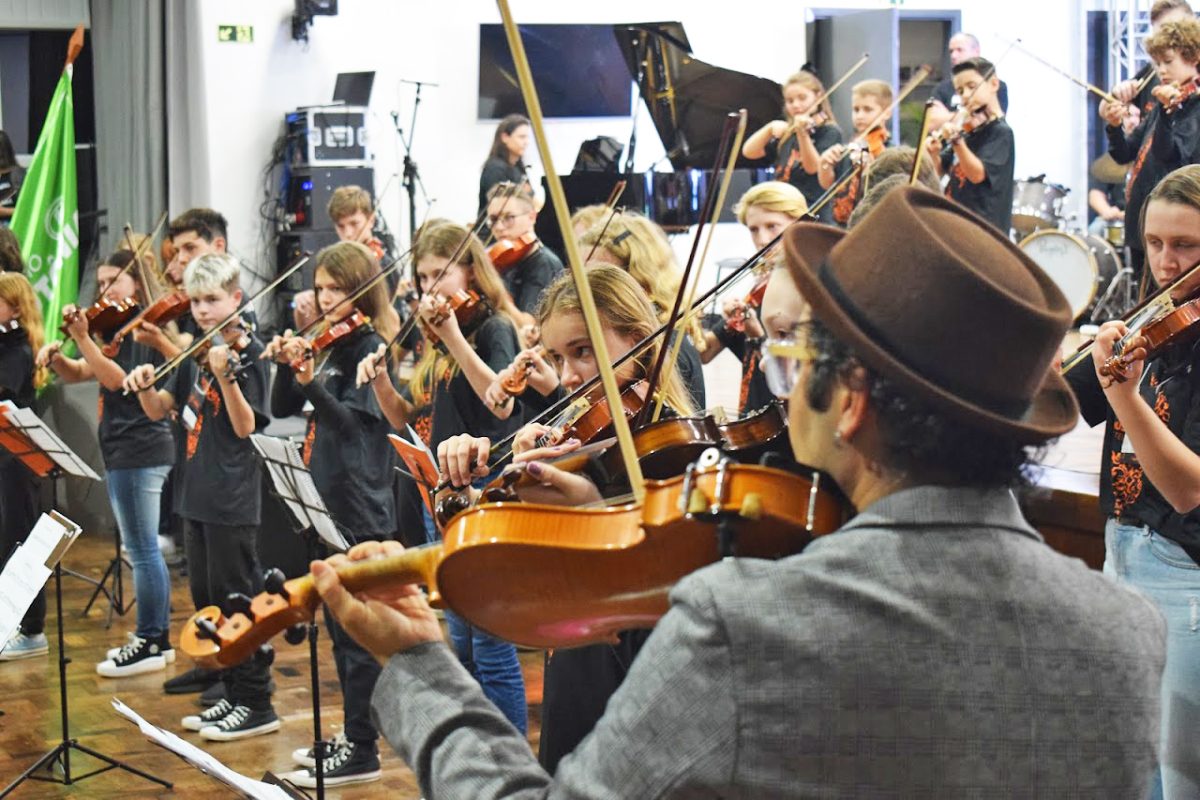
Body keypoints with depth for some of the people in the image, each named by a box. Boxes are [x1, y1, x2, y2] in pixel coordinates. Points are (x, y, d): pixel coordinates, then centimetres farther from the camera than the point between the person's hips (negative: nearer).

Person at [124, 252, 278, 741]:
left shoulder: (248, 353, -11)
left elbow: (246, 427, -19)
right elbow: (159, 411, 15)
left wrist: (226, 376, -33)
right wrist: (144, 385, -5)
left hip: (233, 499, -9)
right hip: (198, 494, 9)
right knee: (207, 598, 13)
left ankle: (256, 704, 3)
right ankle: (233, 693, 23)